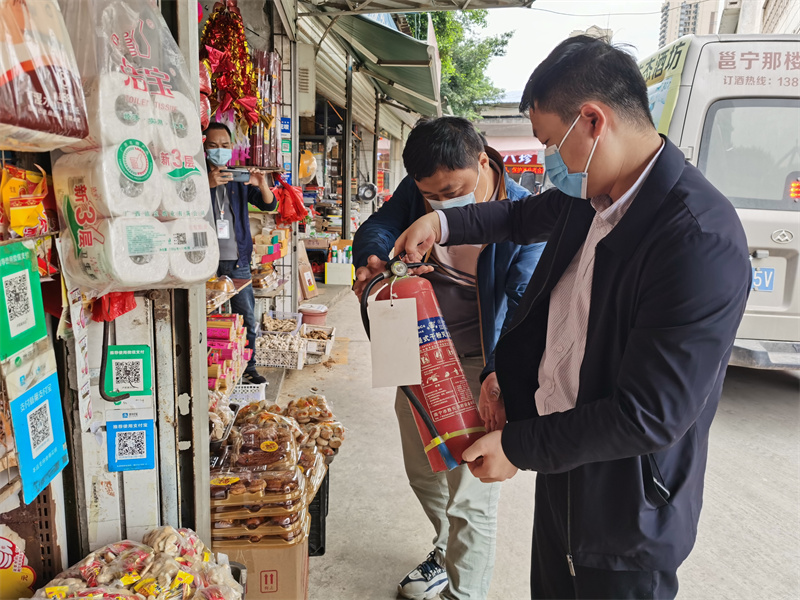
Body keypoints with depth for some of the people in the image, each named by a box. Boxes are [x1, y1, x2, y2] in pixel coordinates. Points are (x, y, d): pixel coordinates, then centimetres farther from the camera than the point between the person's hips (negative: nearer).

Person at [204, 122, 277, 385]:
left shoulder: (239, 177, 13)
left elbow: (269, 205, 6)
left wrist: (262, 184, -14)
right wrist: (207, 184, -29)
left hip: (237, 259, 3)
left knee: (247, 317, 6)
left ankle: (247, 368, 19)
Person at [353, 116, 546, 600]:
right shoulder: (420, 188, -4)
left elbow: (527, 305, -25)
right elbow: (377, 228, -4)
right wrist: (373, 260, -30)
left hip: (478, 365, -6)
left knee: (471, 495, 1)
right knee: (422, 470, 23)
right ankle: (448, 553, 50)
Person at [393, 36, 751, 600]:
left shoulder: (701, 242, -30)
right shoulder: (590, 198, -4)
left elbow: (649, 416, -29)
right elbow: (527, 216, 20)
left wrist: (520, 447, -20)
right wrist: (443, 224, 11)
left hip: (626, 513, -7)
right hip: (559, 463, 7)